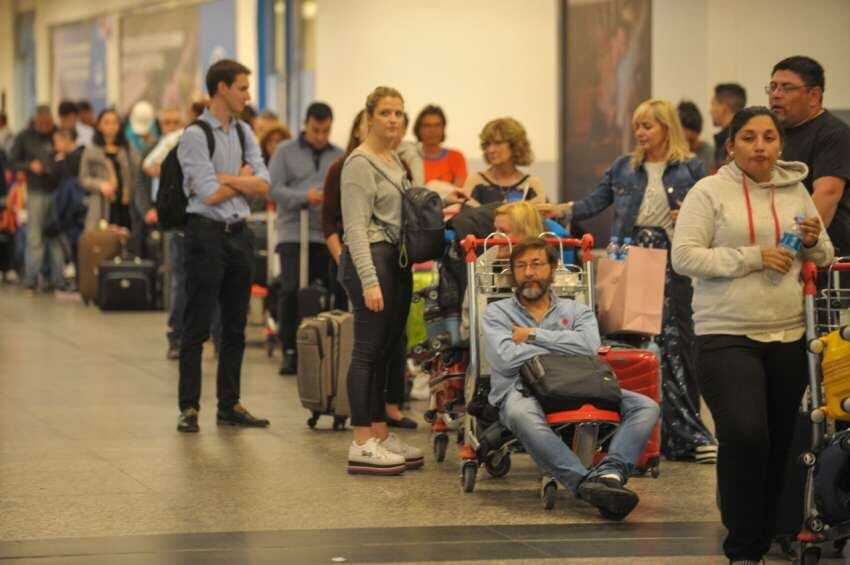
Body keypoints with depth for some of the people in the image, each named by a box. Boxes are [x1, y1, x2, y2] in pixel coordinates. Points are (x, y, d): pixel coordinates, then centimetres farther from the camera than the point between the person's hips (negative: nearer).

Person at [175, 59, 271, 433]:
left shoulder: (244, 132, 12)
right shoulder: (195, 135, -10)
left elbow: (263, 185, 2)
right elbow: (211, 195, -16)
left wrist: (224, 179, -10)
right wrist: (242, 179, -1)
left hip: (239, 233, 7)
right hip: (207, 233, -7)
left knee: (235, 327, 11)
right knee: (197, 327, -2)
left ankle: (230, 406, 18)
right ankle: (189, 408, 2)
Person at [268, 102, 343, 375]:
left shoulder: (340, 157, 13)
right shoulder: (285, 151, 6)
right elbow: (273, 188, -4)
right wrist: (304, 197, -16)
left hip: (328, 236, 2)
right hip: (294, 232, -2)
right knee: (292, 290, -8)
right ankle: (290, 350, 0)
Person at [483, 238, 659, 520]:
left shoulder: (577, 311, 25)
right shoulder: (497, 313, 20)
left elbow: (589, 345, 1)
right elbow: (506, 359, -2)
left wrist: (533, 335, 3)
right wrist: (565, 350, 4)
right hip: (522, 391, -3)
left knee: (646, 407, -20)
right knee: (521, 413, -42)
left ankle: (610, 473, -47)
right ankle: (586, 483, -54)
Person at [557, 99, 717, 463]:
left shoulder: (690, 169, 5)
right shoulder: (624, 168, 14)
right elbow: (594, 203, 11)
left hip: (671, 261, -3)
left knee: (674, 342, -9)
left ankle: (685, 435, -4)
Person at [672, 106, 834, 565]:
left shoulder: (796, 191, 10)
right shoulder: (710, 192, -3)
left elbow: (824, 258, 20)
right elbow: (684, 256, -11)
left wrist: (814, 243, -4)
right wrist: (753, 257, -16)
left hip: (787, 336, 5)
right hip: (727, 336, -5)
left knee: (778, 445, 7)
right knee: (744, 434, -19)